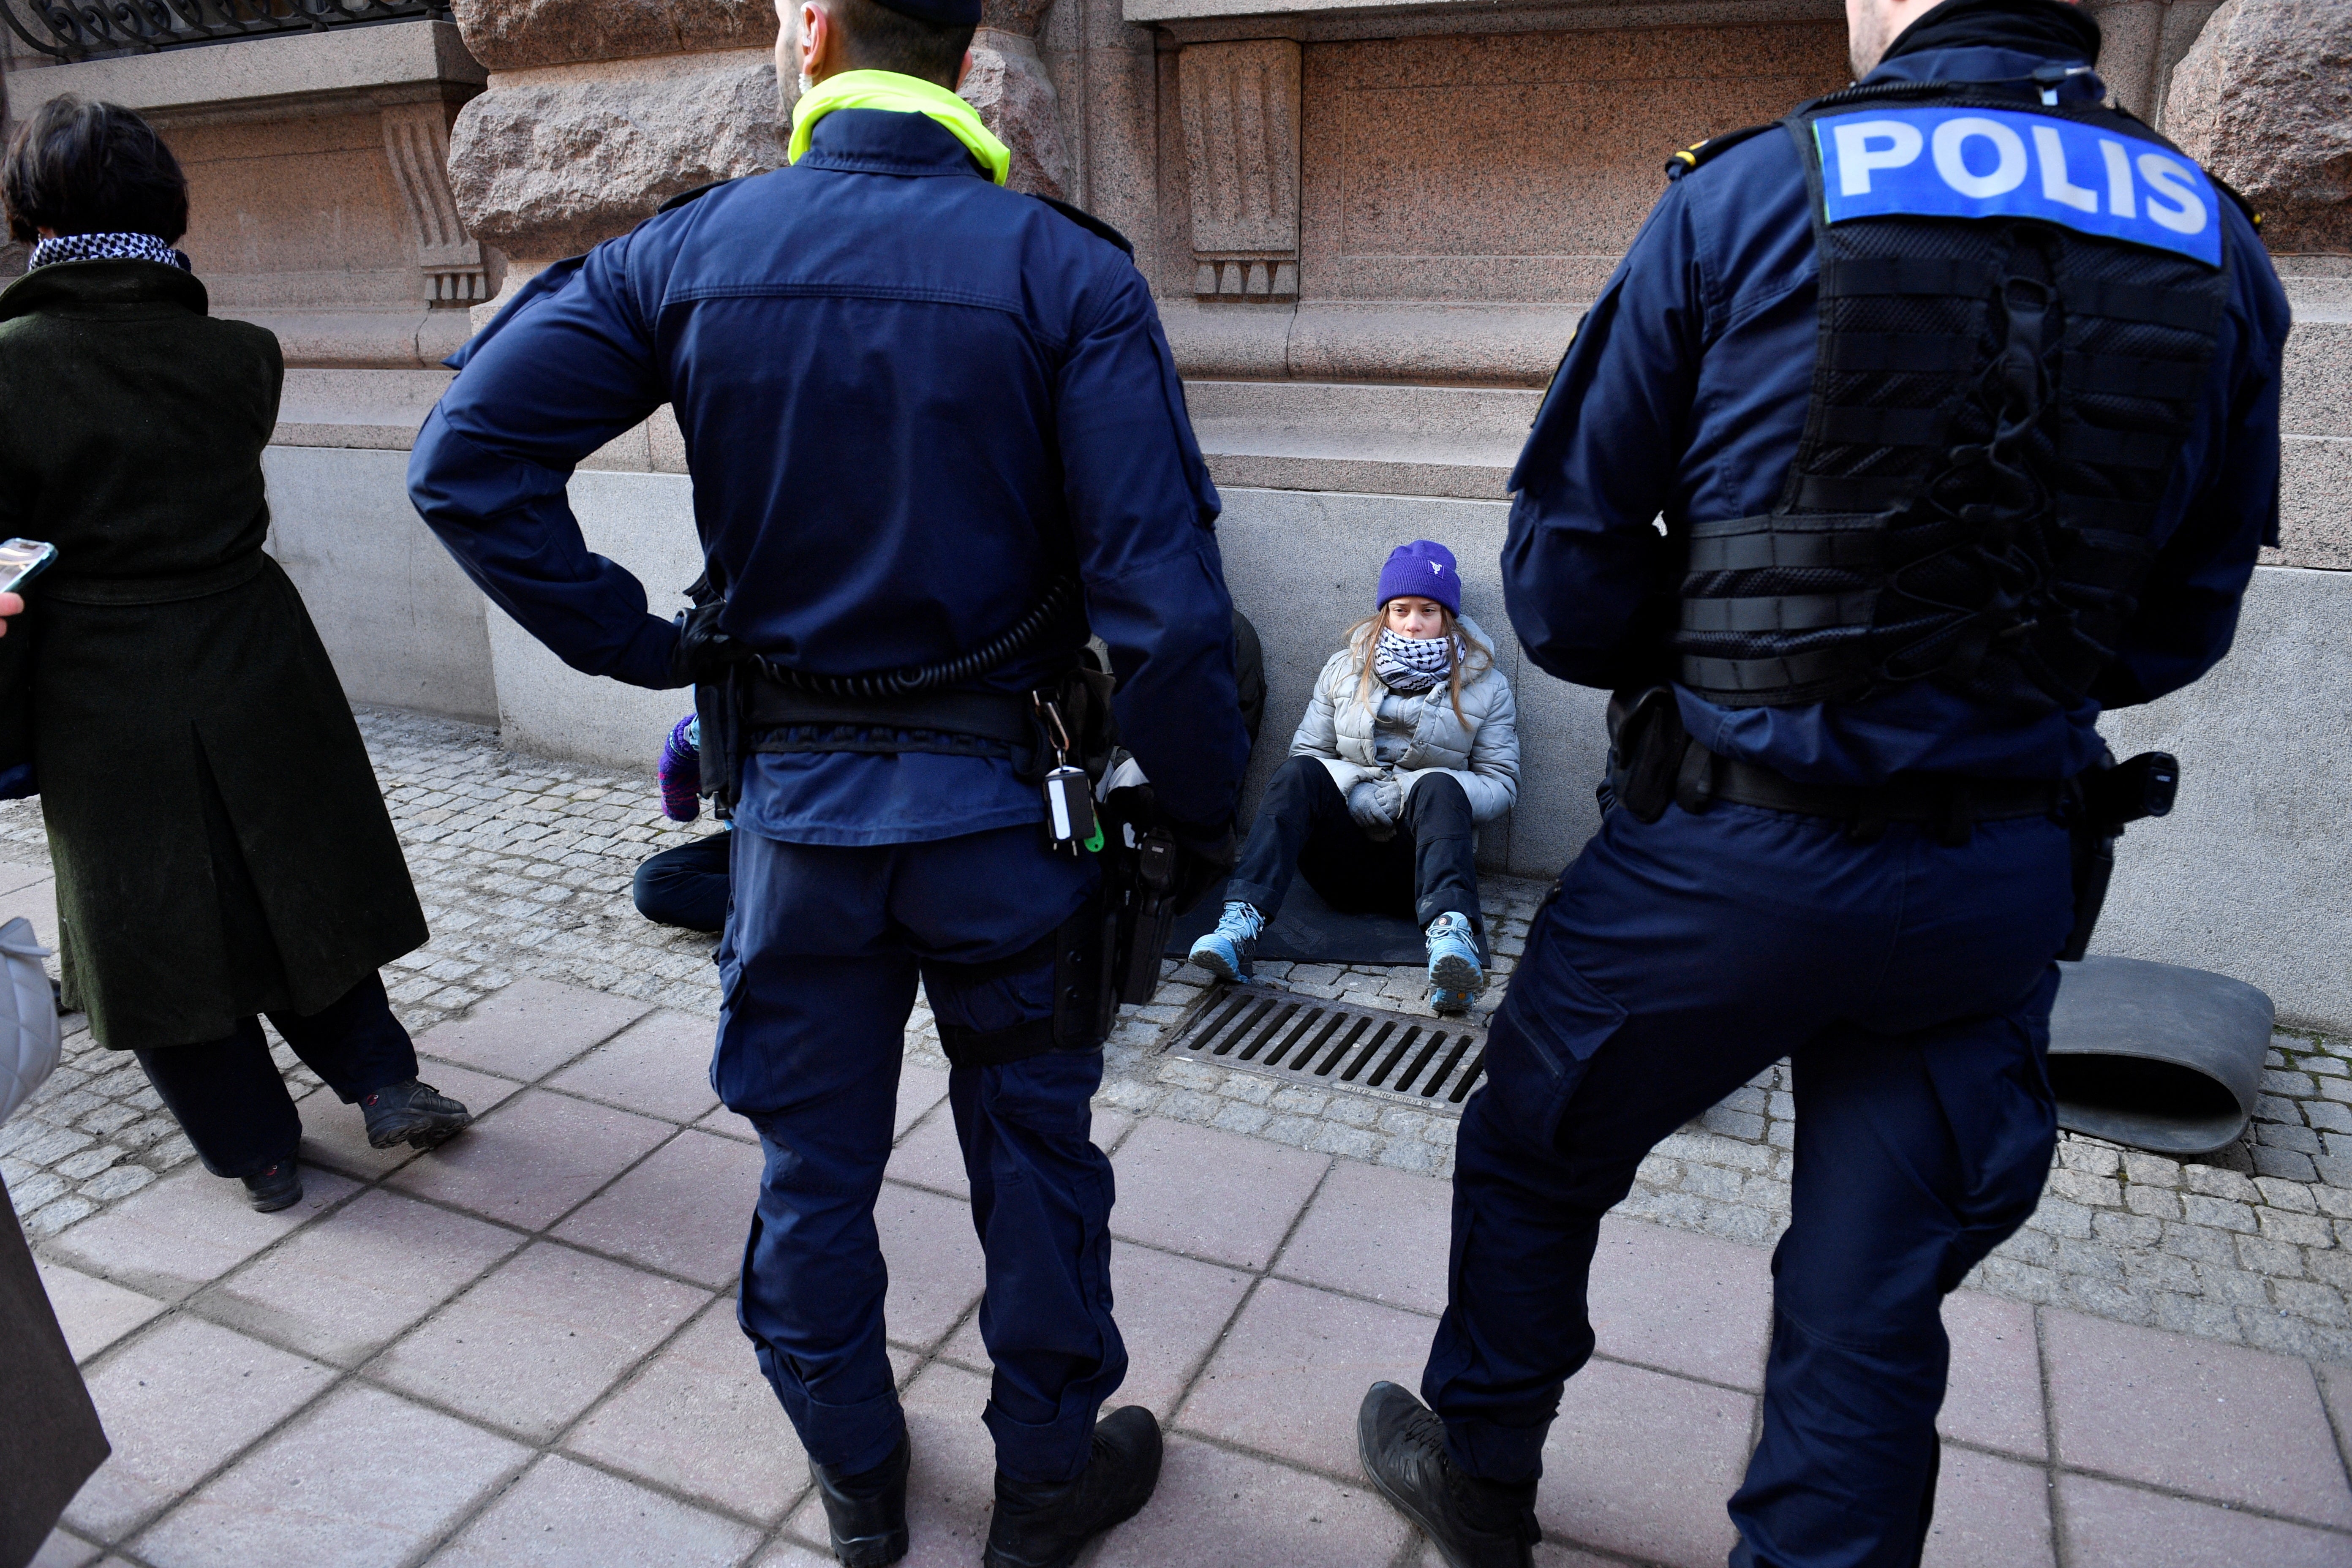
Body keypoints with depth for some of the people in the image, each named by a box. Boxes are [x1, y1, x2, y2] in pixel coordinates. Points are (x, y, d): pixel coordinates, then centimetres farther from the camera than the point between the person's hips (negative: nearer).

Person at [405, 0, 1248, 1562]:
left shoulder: (687, 252, -3)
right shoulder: (1068, 269, -11)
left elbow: (468, 459, -8)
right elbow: (1165, 596, -18)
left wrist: (642, 646, -1)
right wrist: (1203, 815, -6)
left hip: (795, 799, 2)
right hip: (1003, 801, -1)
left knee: (814, 1166, 20)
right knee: (1034, 1159, 17)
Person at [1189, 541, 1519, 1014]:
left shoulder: (1485, 684, 7)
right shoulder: (1346, 667, 11)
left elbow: (1501, 783, 4)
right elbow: (1307, 751, 7)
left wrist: (1431, 797, -16)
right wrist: (1355, 792, -14)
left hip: (1418, 861, -1)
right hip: (1343, 861, 1)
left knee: (1438, 784, -33)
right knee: (1298, 774, -28)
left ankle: (1450, 933, -58)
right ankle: (1241, 925, -45)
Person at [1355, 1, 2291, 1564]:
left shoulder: (1746, 196, -8)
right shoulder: (2220, 250, 3)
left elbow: (1566, 568, -7)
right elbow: (2181, 623, 9)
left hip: (1726, 850, -3)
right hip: (2004, 888, 4)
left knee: (1531, 1158, 21)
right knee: (1875, 1308, 16)